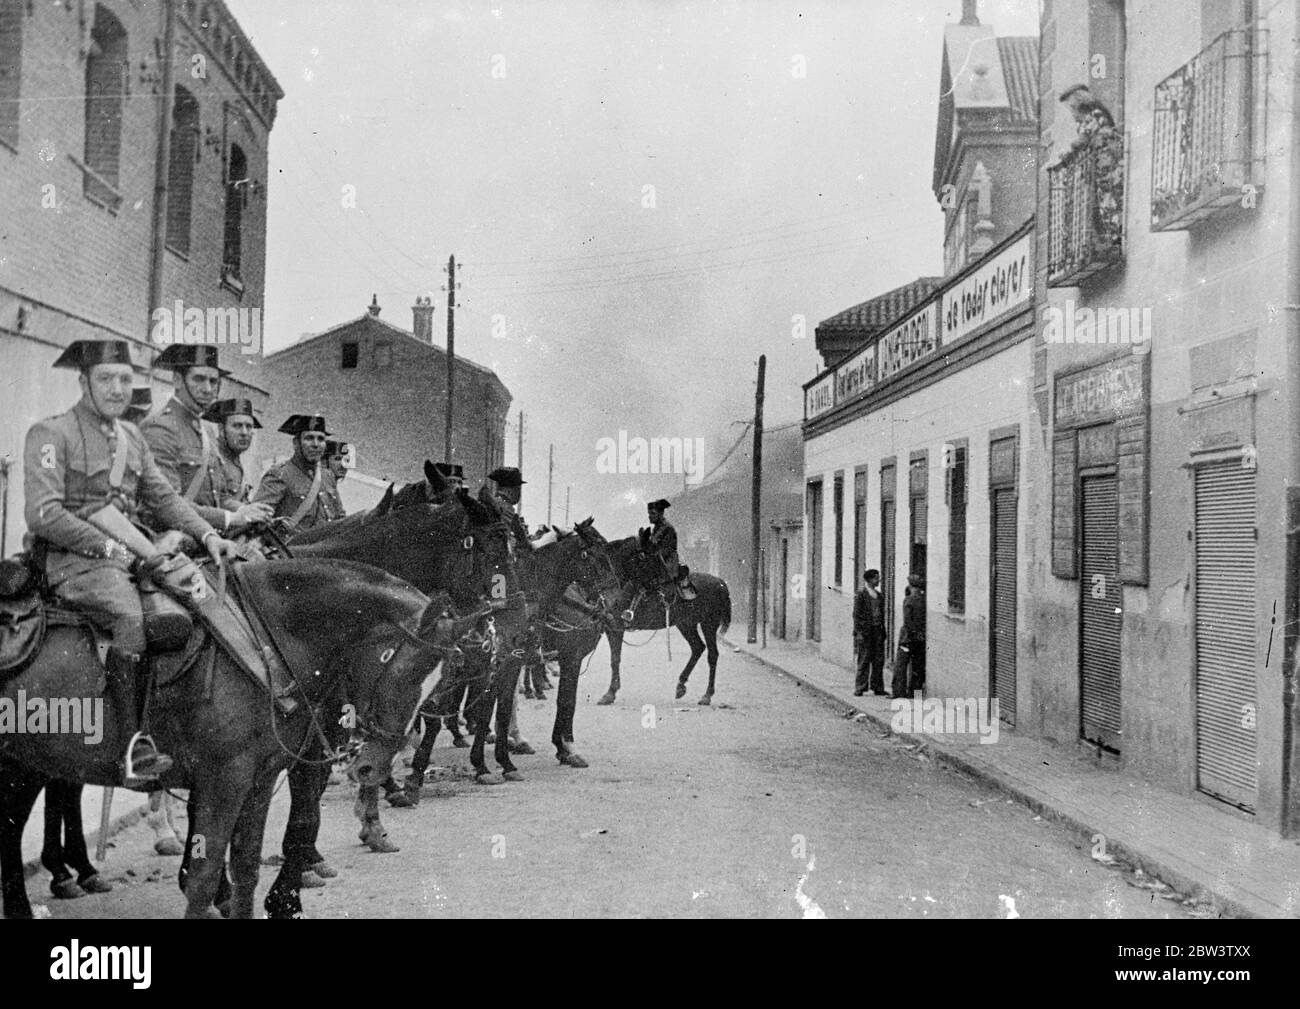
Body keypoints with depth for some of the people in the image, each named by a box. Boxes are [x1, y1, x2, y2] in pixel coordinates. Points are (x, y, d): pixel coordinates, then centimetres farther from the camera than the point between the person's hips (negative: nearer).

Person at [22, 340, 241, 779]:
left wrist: (207, 534, -1)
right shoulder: (50, 433, -3)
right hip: (72, 561, -7)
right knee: (133, 615, -34)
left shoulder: (132, 436, 18)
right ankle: (135, 742, -29)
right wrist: (110, 548, -16)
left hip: (130, 554, 7)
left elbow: (164, 497, 16)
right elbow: (43, 515, -13)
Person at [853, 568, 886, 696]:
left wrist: (883, 632, 13)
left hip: (878, 630, 6)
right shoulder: (861, 594, -5)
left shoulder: (879, 596, 14)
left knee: (879, 659, 5)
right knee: (864, 660, -3)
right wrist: (858, 632, -13)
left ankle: (877, 687, 13)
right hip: (865, 630, -6)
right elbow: (856, 614, -7)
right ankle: (860, 688, 3)